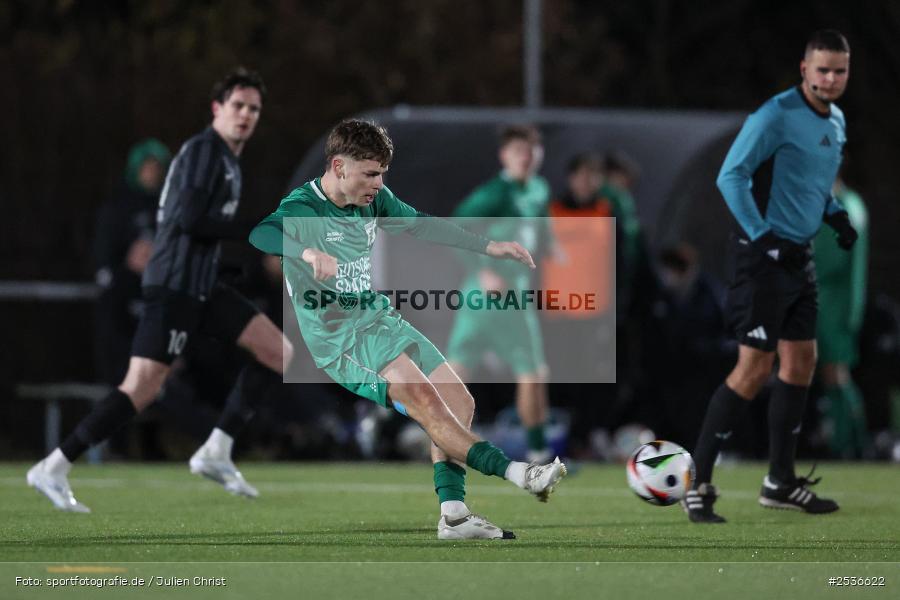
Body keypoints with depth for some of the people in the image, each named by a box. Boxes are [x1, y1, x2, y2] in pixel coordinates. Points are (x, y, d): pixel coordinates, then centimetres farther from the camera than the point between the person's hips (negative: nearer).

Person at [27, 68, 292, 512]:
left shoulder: (225, 157, 20)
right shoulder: (204, 149, -10)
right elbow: (189, 220, -21)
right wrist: (253, 231, -16)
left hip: (201, 287, 10)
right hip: (174, 286, -10)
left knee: (279, 354, 4)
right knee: (141, 389, -14)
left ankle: (216, 453, 3)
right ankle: (53, 470, -9)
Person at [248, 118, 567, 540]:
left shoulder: (374, 200, 7)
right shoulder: (301, 209, -15)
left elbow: (421, 225, 21)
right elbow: (259, 233, -36)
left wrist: (488, 247, 20)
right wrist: (307, 253, -54)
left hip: (382, 319, 8)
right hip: (340, 337, -8)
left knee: (460, 402, -4)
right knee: (422, 395, -27)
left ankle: (453, 513, -7)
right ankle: (513, 472, -31)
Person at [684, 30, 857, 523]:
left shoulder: (836, 122, 11)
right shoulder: (777, 115, -17)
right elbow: (731, 175, -19)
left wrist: (835, 215, 9)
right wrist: (763, 237, -23)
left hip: (799, 255, 9)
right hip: (764, 256, -9)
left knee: (801, 362, 11)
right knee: (755, 367, -11)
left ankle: (780, 483, 22)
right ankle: (698, 486, -7)